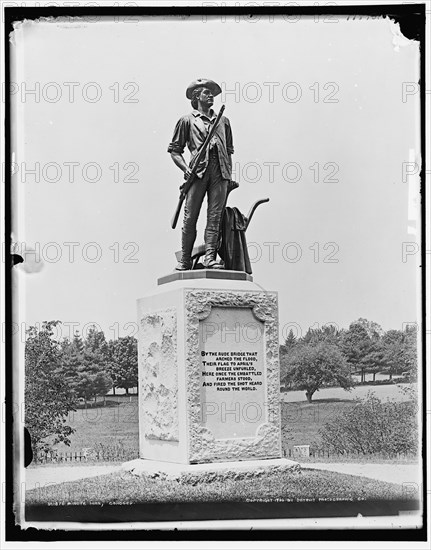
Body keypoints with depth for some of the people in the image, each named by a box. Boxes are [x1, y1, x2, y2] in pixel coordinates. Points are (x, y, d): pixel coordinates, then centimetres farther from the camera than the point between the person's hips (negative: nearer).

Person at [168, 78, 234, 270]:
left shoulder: (223, 121, 24)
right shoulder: (187, 120, 14)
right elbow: (174, 149, 11)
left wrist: (229, 175, 13)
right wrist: (185, 168, -5)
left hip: (220, 171, 3)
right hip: (198, 170, -3)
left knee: (215, 216, -6)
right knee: (190, 217, -5)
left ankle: (210, 257, -8)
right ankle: (185, 260, 2)